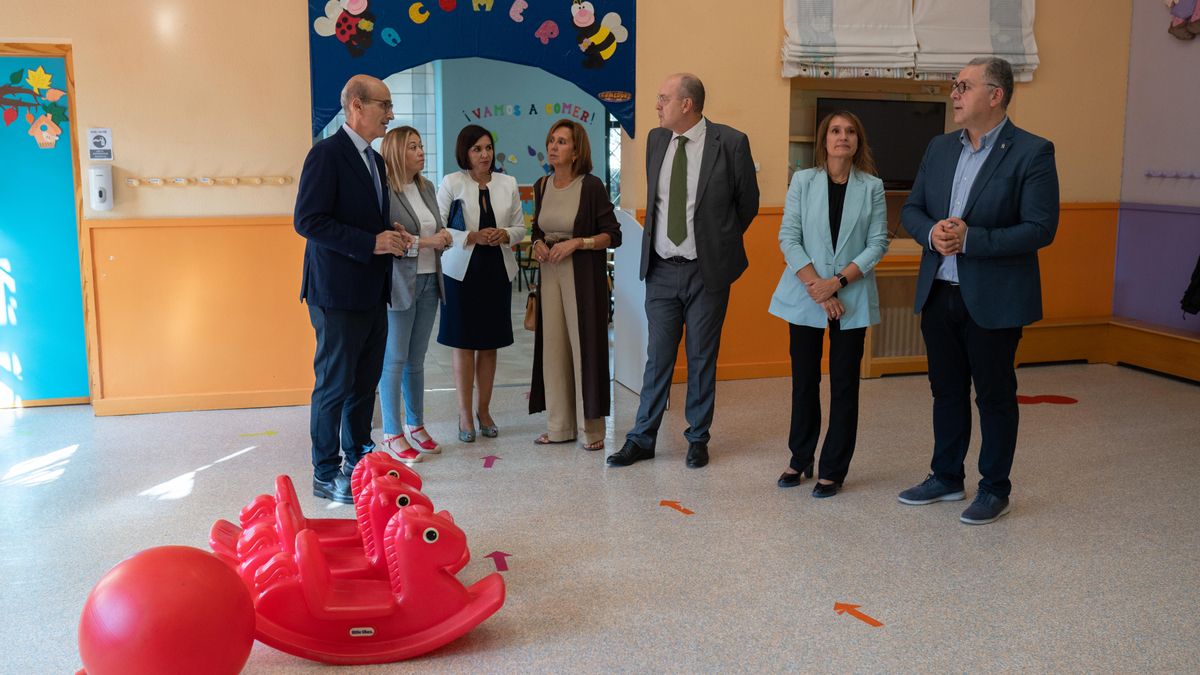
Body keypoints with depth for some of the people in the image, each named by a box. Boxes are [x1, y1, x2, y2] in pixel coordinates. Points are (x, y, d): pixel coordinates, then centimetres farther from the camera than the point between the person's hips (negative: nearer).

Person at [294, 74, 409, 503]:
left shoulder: (375, 160, 15)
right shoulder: (327, 154, -13)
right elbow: (308, 221, -19)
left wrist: (390, 240, 3)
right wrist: (371, 242, -21)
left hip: (371, 292, 9)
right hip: (339, 293, -8)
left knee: (365, 382, 16)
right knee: (335, 384, 0)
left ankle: (358, 458, 29)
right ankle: (326, 474, 11)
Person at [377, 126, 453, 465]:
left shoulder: (427, 188, 12)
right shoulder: (382, 190, -12)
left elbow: (439, 231, 19)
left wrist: (441, 238, -4)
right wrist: (422, 241, -19)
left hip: (427, 282, 7)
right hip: (398, 283, -7)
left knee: (416, 359, 14)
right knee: (394, 360, -1)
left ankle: (416, 425, 23)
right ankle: (392, 434, 7)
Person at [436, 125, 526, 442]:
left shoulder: (507, 183, 6)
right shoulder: (451, 183, -3)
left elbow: (520, 227, 11)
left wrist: (505, 235, -11)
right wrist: (473, 237, -18)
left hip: (497, 271, 3)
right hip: (462, 271, -3)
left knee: (489, 344, 9)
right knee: (464, 344, 3)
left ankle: (484, 410, 22)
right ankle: (465, 414, 14)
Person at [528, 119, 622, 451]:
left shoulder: (591, 186, -7)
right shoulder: (542, 187, 10)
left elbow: (613, 235, -6)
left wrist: (577, 243, -17)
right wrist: (538, 245, 1)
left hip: (583, 274, -5)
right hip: (550, 272, 6)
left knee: (585, 345, -4)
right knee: (553, 347, 6)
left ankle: (591, 428, 6)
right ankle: (560, 426, 16)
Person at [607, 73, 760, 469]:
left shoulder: (730, 142, -8)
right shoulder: (656, 139, 6)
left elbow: (748, 202, 4)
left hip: (706, 272, -3)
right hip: (661, 269, 3)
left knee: (702, 358, 7)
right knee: (657, 357, 8)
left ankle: (697, 439, 20)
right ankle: (642, 439, 16)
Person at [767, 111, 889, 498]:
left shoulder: (872, 187, 3)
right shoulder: (803, 181, 3)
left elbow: (878, 243, -2)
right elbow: (788, 237, -3)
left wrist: (837, 281, -13)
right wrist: (815, 285, -13)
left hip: (852, 298, 0)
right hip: (805, 297, 0)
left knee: (844, 384, 3)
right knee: (804, 380, 8)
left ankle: (833, 470, 12)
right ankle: (800, 459, 23)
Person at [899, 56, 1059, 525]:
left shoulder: (1032, 153, -11)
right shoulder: (940, 148, 9)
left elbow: (1040, 228, -16)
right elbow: (911, 209, 11)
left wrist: (971, 239, -24)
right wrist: (931, 232, -11)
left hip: (993, 299, -6)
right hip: (938, 293, 6)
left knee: (994, 395, 7)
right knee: (946, 390, 16)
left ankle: (995, 489, 22)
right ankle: (946, 478, 31)